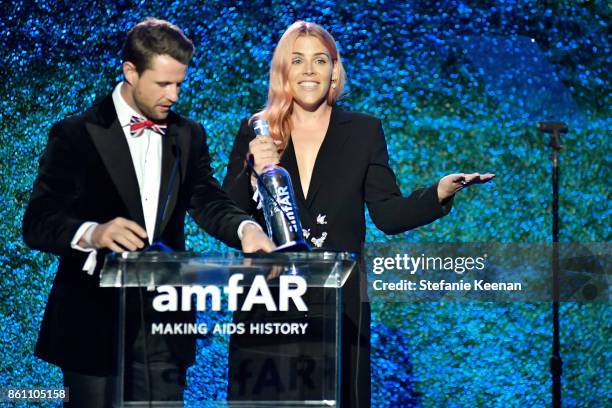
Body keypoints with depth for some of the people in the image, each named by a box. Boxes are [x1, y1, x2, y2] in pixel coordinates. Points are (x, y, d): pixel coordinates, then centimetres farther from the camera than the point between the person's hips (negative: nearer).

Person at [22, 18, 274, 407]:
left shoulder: (188, 135, 11)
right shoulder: (76, 135, -4)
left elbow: (208, 201, 0)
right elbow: (37, 223, -10)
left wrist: (246, 228, -23)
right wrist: (92, 233, -31)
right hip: (94, 322, -4)